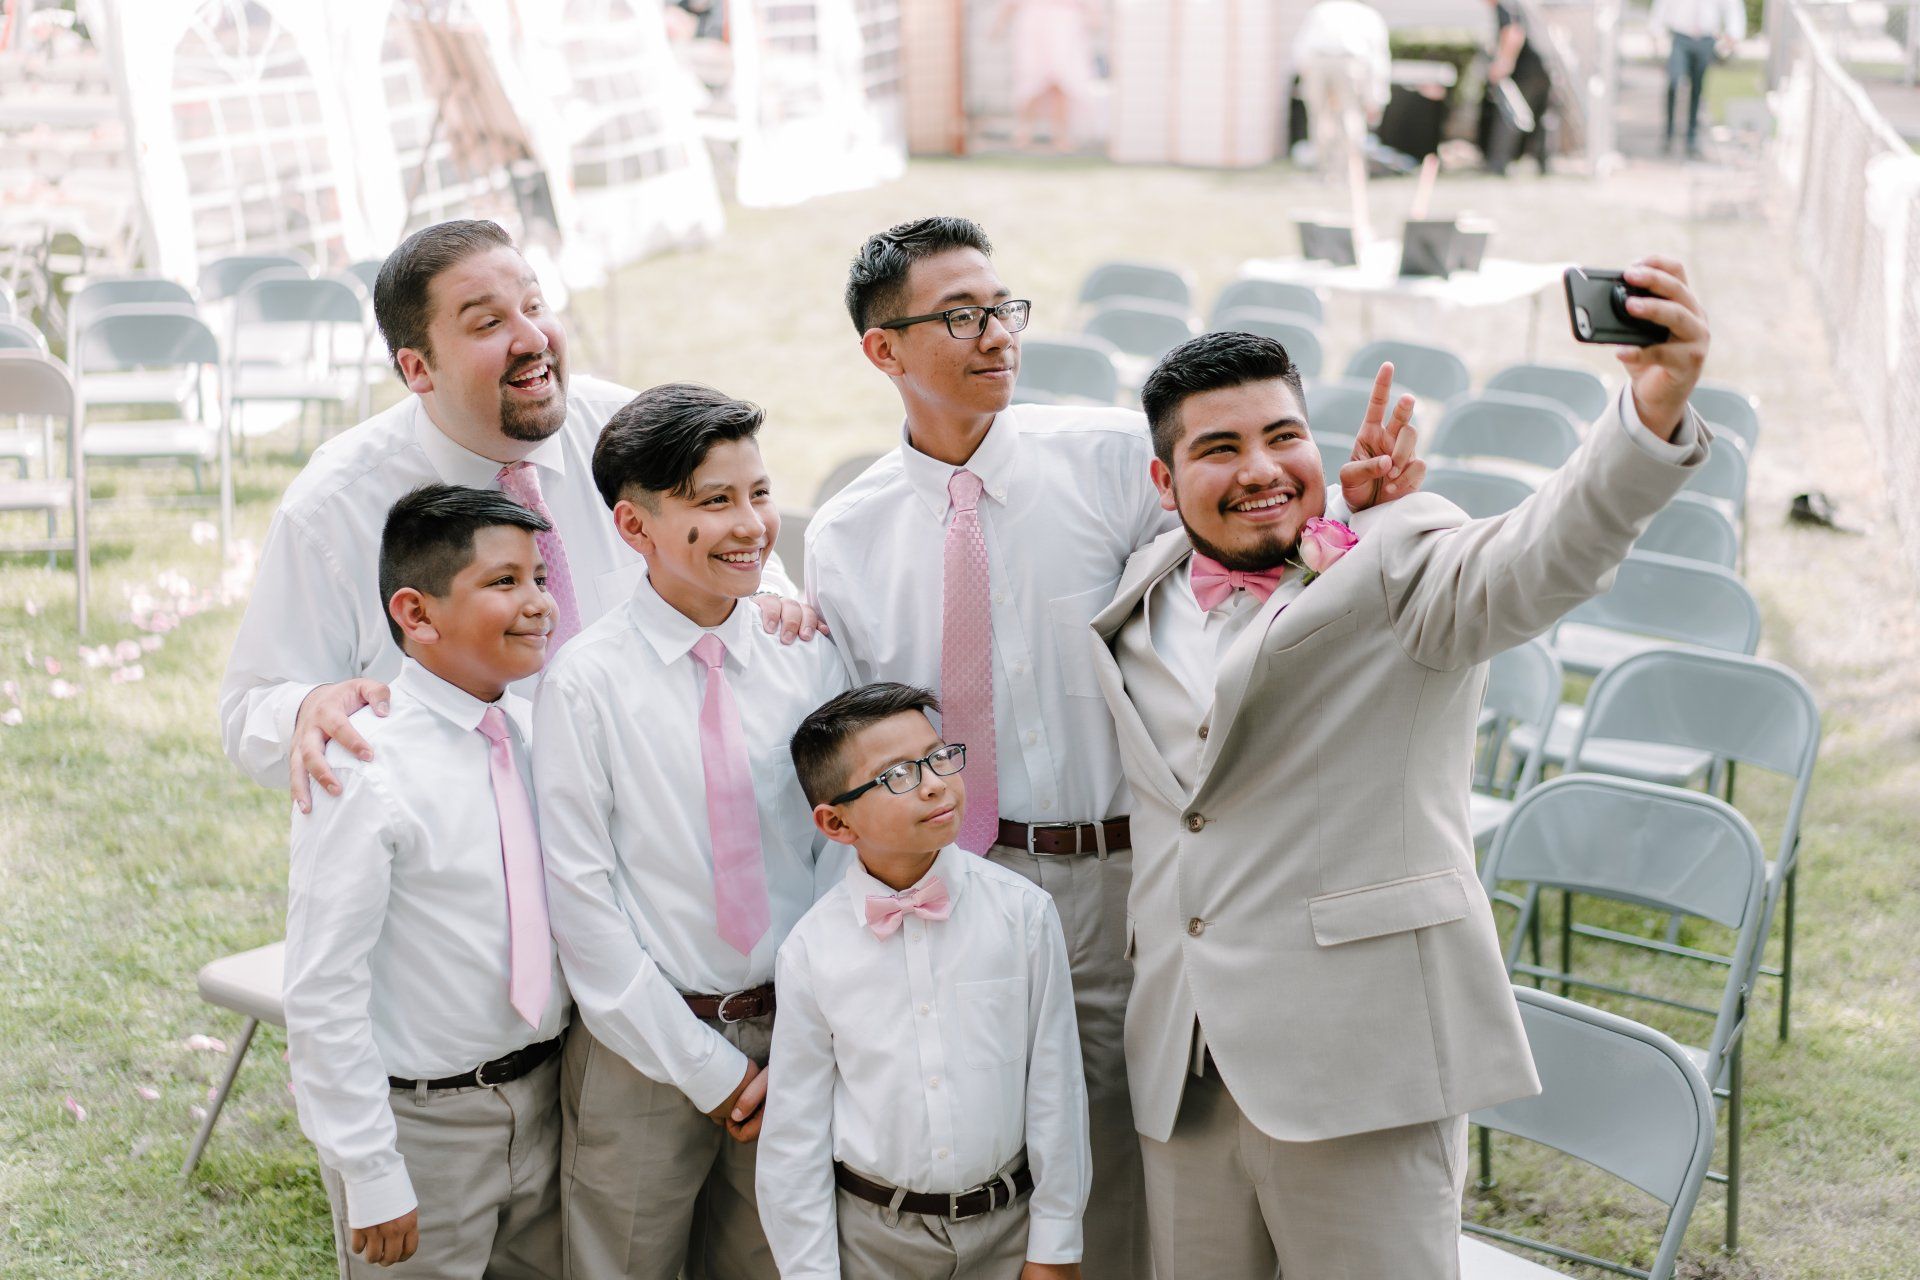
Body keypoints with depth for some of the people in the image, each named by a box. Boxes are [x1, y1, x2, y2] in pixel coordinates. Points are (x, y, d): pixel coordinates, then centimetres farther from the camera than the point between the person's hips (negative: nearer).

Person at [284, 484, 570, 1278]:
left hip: (542, 1100, 6)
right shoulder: (367, 769, -20)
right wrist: (371, 1176, -17)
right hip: (423, 1120, -6)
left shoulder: (537, 732, 0)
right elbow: (323, 990, -19)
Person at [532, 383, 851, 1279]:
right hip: (645, 1047, -3)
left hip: (792, 1035, 3)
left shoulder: (809, 659, 0)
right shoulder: (586, 683, -10)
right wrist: (704, 1066, -10)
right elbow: (579, 898, -10)